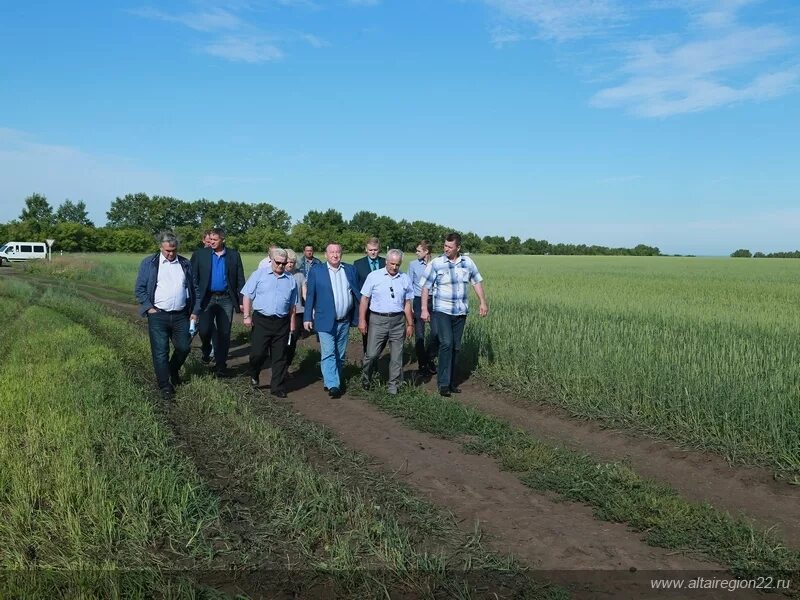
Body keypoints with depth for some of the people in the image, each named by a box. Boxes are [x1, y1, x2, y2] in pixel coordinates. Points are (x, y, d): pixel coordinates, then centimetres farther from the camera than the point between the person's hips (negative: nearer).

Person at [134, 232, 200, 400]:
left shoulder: (185, 264, 9)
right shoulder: (149, 263, 1)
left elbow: (195, 289, 12)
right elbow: (139, 289, 1)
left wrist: (195, 312, 6)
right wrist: (149, 308, -8)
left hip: (181, 315, 3)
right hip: (158, 316, -2)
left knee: (183, 347, 7)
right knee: (160, 352, 0)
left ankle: (173, 371, 36)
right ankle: (165, 386, 13)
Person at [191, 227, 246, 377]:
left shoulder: (234, 255, 3)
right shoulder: (200, 255, 1)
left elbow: (240, 280, 4)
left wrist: (242, 301, 0)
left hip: (226, 299, 1)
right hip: (207, 298, -1)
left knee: (224, 334, 5)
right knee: (204, 330, -12)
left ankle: (221, 366, 16)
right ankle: (206, 351, 20)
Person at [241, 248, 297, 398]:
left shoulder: (290, 280, 11)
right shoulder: (259, 274, 2)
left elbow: (292, 305, 16)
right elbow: (247, 295, 2)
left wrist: (292, 324, 13)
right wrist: (247, 316, -4)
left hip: (282, 323, 3)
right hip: (261, 320, -2)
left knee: (280, 357, 5)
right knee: (258, 353, -5)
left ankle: (278, 388, 14)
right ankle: (254, 375, 25)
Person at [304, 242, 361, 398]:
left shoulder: (350, 269, 7)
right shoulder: (316, 270, -1)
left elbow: (357, 293, 7)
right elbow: (310, 295, 0)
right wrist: (307, 318, -4)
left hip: (345, 321, 4)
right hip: (326, 321, -4)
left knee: (340, 355, 13)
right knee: (328, 354, -10)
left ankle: (337, 381, 25)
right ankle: (332, 385, -13)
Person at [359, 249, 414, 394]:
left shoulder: (405, 279, 7)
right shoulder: (374, 276, 0)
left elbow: (407, 304, 11)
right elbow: (364, 299, 1)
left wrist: (410, 324, 11)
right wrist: (362, 320, -4)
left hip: (398, 321, 2)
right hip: (378, 320, -2)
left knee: (396, 356, 6)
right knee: (371, 354, -3)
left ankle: (393, 386, 18)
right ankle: (365, 380, 21)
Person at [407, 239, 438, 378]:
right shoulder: (413, 264, 2)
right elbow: (409, 285, 3)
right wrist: (409, 306, -2)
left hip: (433, 300, 0)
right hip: (418, 300, 0)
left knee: (436, 332, -8)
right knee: (419, 335, 4)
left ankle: (430, 359, 16)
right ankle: (422, 365, 17)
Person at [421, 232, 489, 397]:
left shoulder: (467, 262, 2)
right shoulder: (436, 263, -8)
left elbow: (477, 282, 14)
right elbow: (426, 287, -5)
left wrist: (483, 302, 9)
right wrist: (424, 309, -10)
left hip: (461, 311, 4)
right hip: (442, 311, -4)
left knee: (455, 347, 9)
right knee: (446, 343, -17)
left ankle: (451, 382, 20)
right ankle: (443, 383, -11)